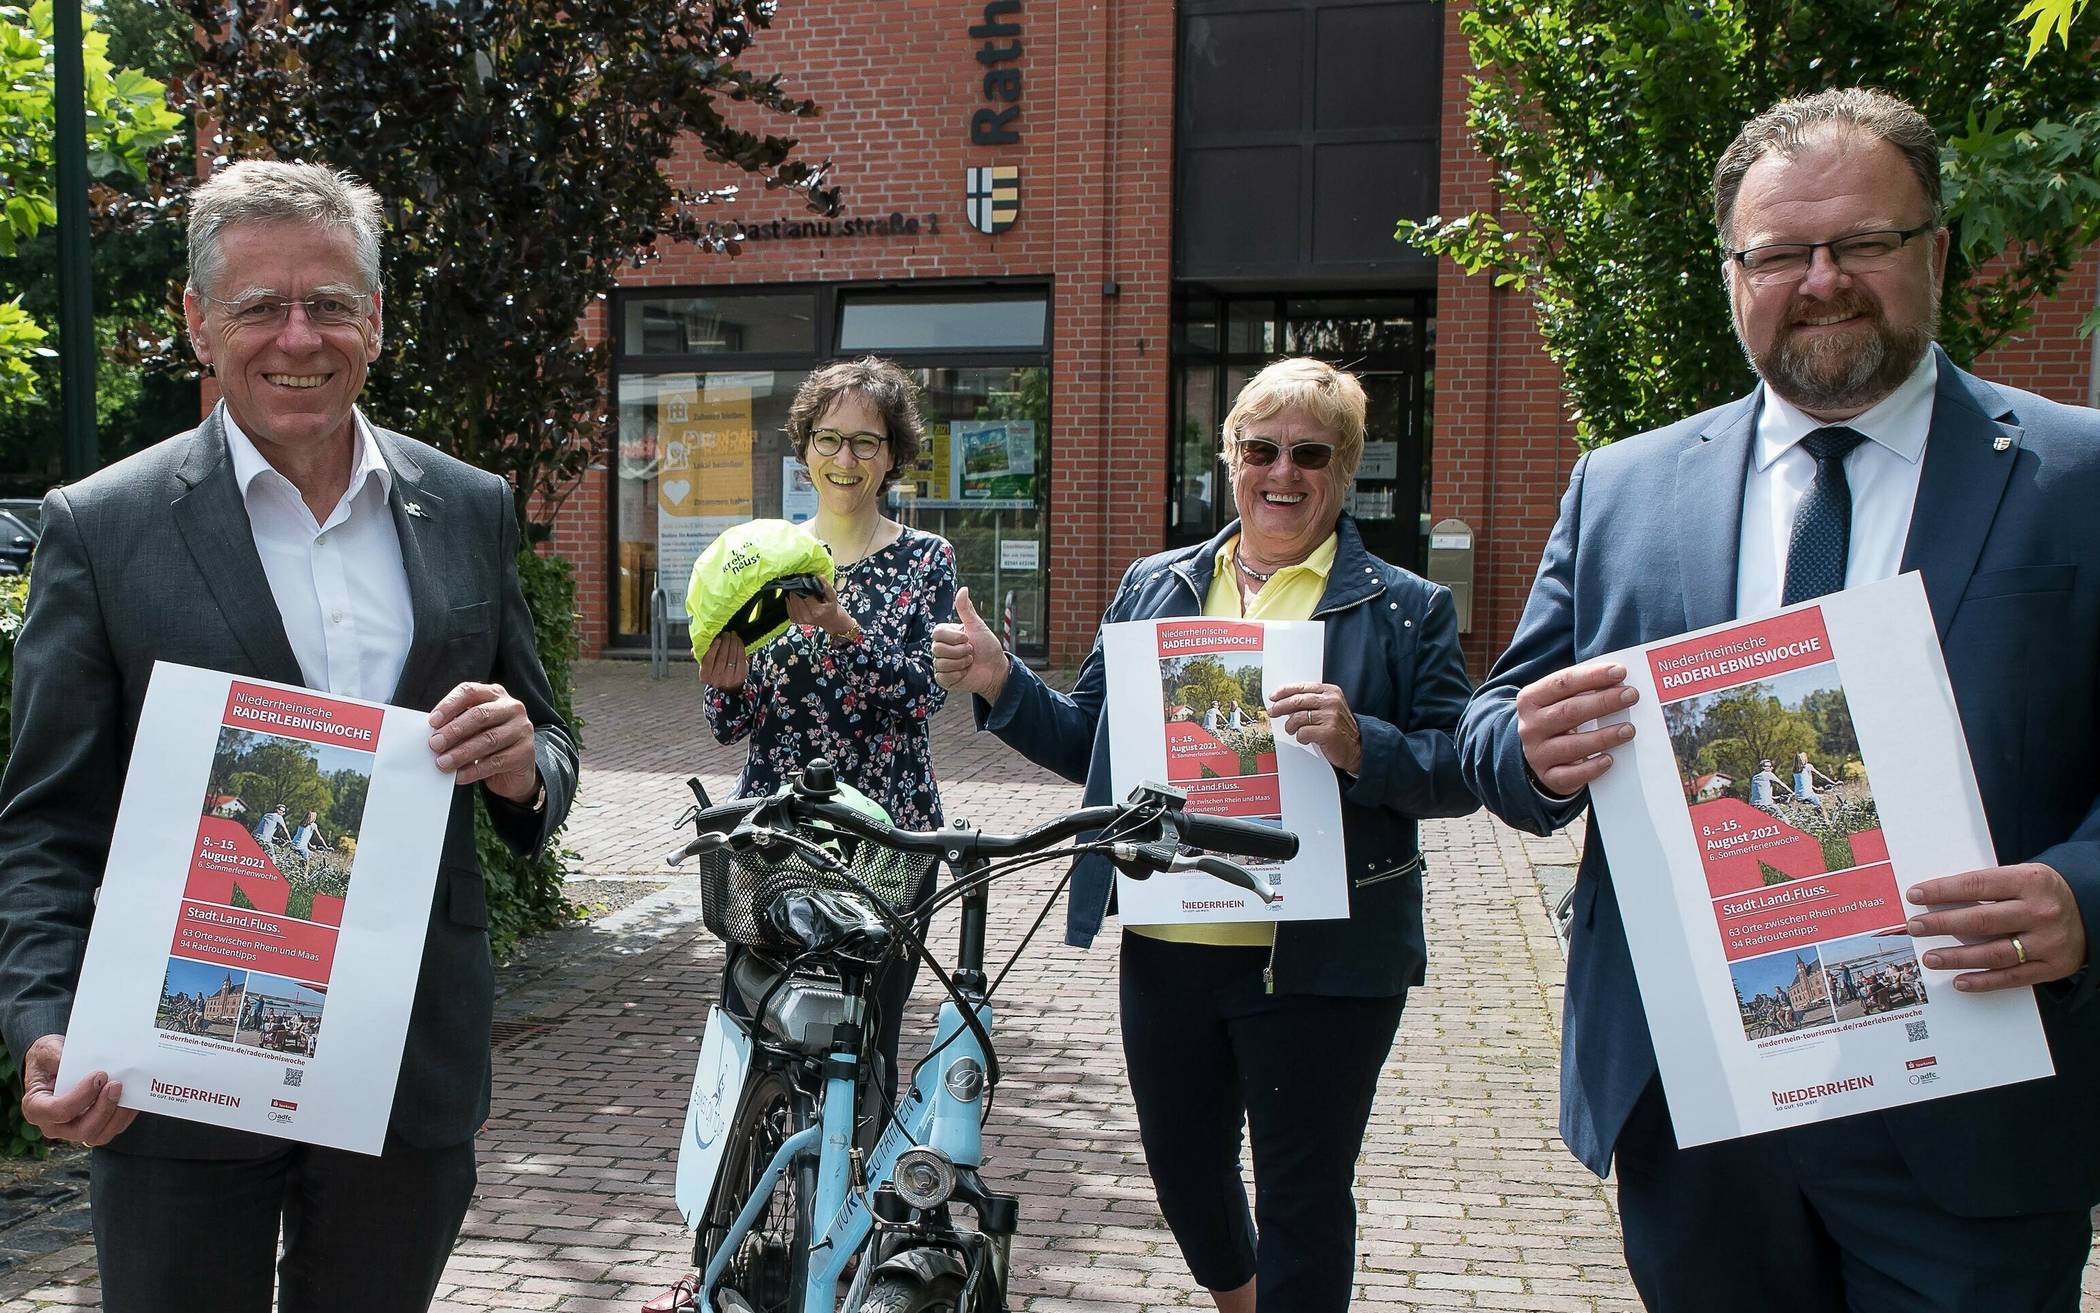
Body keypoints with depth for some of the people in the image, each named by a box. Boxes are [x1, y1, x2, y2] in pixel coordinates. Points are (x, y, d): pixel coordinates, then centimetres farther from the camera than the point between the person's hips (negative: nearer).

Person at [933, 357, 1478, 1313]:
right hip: (1169, 946, 5)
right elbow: (1087, 741, 13)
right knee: (1182, 1166, 21)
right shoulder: (1154, 587, 10)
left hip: (1317, 959, -4)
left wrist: (1360, 747, -24)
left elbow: (1460, 770, -6)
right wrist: (1000, 686, -2)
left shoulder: (1404, 610, -2)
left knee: (1301, 1196, 7)